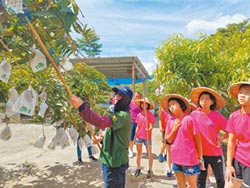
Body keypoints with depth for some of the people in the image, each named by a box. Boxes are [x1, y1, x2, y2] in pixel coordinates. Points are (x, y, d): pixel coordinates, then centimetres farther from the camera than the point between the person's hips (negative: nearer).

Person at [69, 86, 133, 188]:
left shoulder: (123, 115, -22)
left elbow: (103, 122, -39)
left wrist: (82, 107, -43)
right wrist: (102, 139, 5)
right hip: (118, 161, 10)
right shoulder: (121, 114, 12)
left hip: (114, 163, -10)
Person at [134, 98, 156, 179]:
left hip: (147, 136, -4)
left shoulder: (150, 114, -7)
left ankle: (150, 170, 15)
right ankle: (138, 168, 26)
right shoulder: (139, 115, 4)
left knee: (149, 153, 6)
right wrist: (135, 136, 9)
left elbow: (152, 126, -9)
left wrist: (149, 129, -31)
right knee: (138, 152, 12)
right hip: (139, 136, 4)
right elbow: (137, 126, 9)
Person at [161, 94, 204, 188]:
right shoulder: (170, 121, 3)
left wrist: (200, 158, -6)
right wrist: (174, 128, -10)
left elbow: (197, 139, -8)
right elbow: (169, 140, 5)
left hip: (189, 159, -5)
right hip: (176, 159, 5)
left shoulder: (189, 119, -12)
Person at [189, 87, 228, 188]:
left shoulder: (217, 116, -9)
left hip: (215, 152, -1)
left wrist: (221, 138, -12)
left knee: (220, 179, 17)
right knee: (200, 180, 13)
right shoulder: (194, 114, -5)